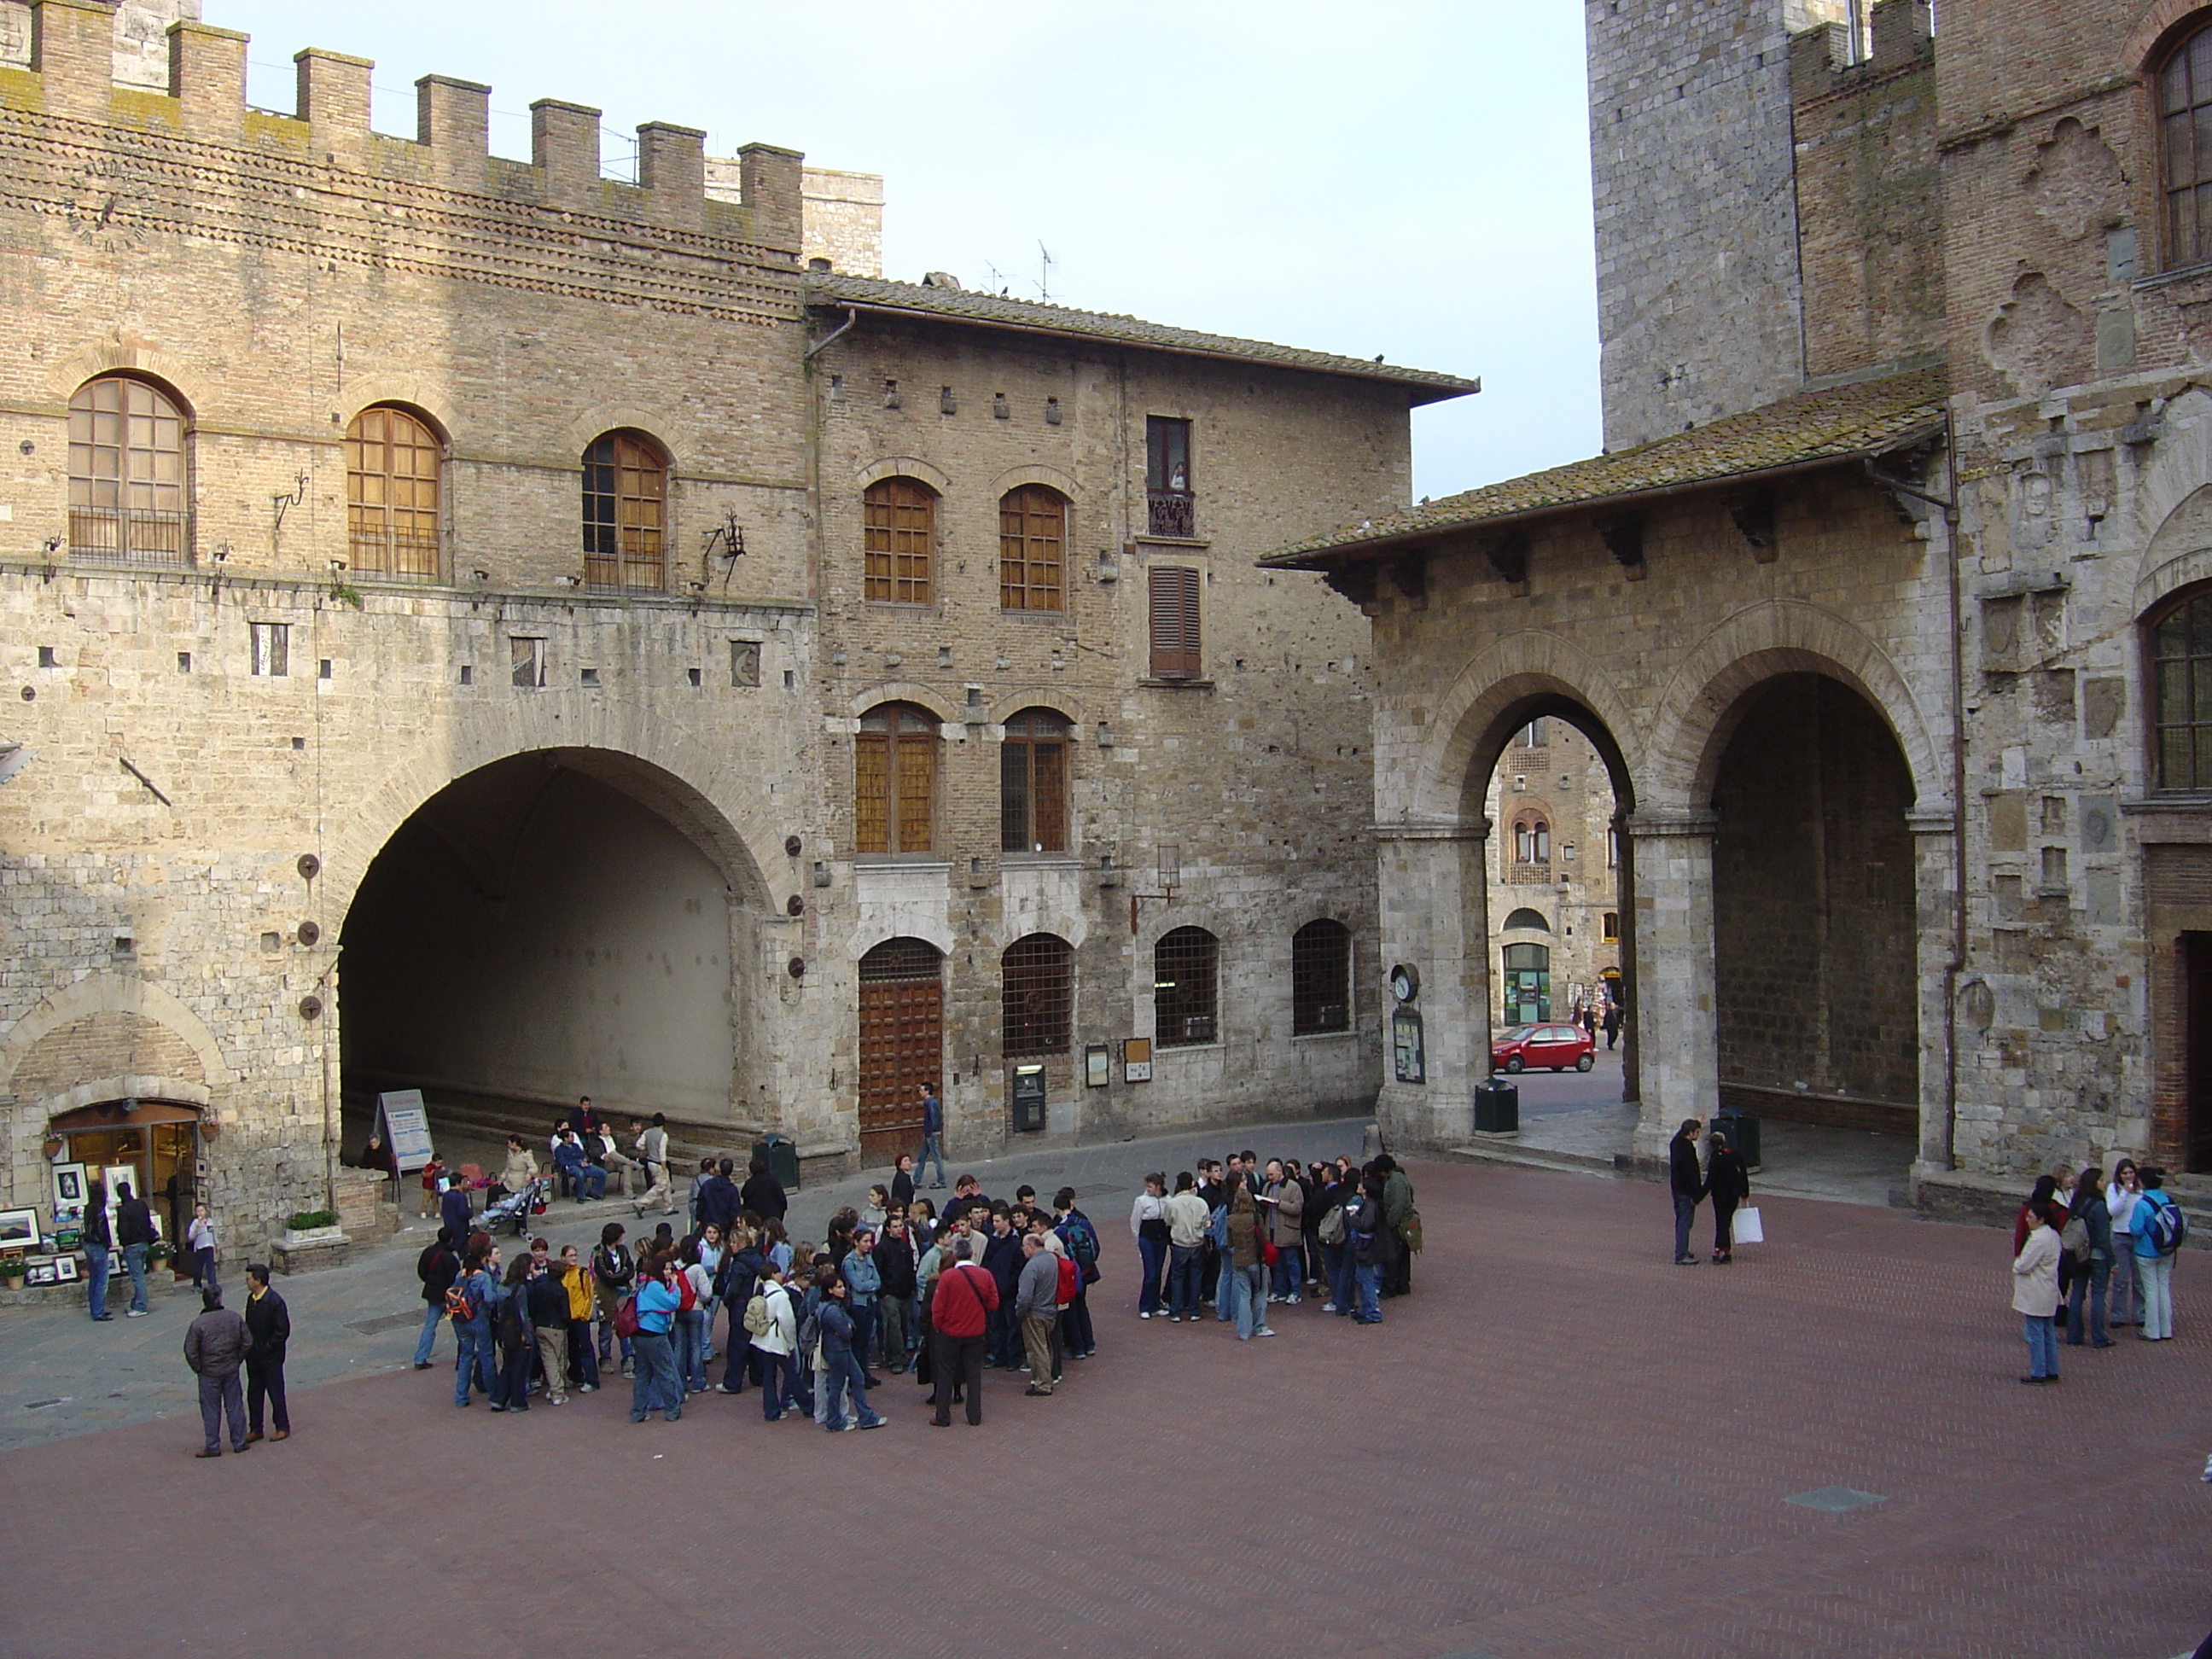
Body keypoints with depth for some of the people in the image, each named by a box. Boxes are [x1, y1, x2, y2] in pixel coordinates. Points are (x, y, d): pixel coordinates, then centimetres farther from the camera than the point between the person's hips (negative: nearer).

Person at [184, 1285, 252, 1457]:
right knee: (235, 1406, 14)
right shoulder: (235, 1318, -7)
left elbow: (190, 1352, -15)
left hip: (209, 1373, -3)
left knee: (211, 1411, 8)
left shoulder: (198, 1324, -16)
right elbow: (247, 1342, -1)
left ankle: (213, 1447, 15)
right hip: (231, 1371, 3)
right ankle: (239, 1442, 21)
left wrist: (198, 1369, 0)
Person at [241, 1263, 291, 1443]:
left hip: (271, 1358, -7)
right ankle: (255, 1429, 25)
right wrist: (248, 1347, 3)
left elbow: (282, 1331, -20)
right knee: (253, 1394, 14)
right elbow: (249, 1326, 14)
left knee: (276, 1393, 5)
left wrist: (264, 1349, -19)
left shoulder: (275, 1302, -21)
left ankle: (282, 1428, 19)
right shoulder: (251, 1299, 3)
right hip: (253, 1357, 7)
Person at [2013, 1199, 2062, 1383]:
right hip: (2048, 1294, 10)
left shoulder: (2038, 1240, -22)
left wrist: (2016, 1263, 0)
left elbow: (2023, 1266, -21)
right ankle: (2051, 1371, 23)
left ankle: (2038, 1373, 3)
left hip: (2036, 1296, -10)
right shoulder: (2053, 1235, 8)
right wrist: (2020, 1263, 8)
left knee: (2035, 1334, -2)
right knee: (2048, 1332, 16)